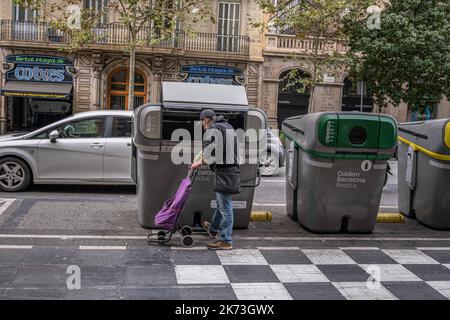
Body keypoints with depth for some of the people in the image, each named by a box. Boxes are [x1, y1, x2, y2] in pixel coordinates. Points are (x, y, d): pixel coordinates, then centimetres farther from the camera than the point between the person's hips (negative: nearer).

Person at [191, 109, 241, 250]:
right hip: (233, 169, 10)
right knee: (221, 203, 23)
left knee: (225, 207, -2)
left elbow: (210, 154, -17)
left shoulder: (212, 129, -11)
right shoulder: (228, 126, 17)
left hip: (223, 172, -9)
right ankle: (213, 229, 42)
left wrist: (200, 163, 2)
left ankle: (226, 241, 5)